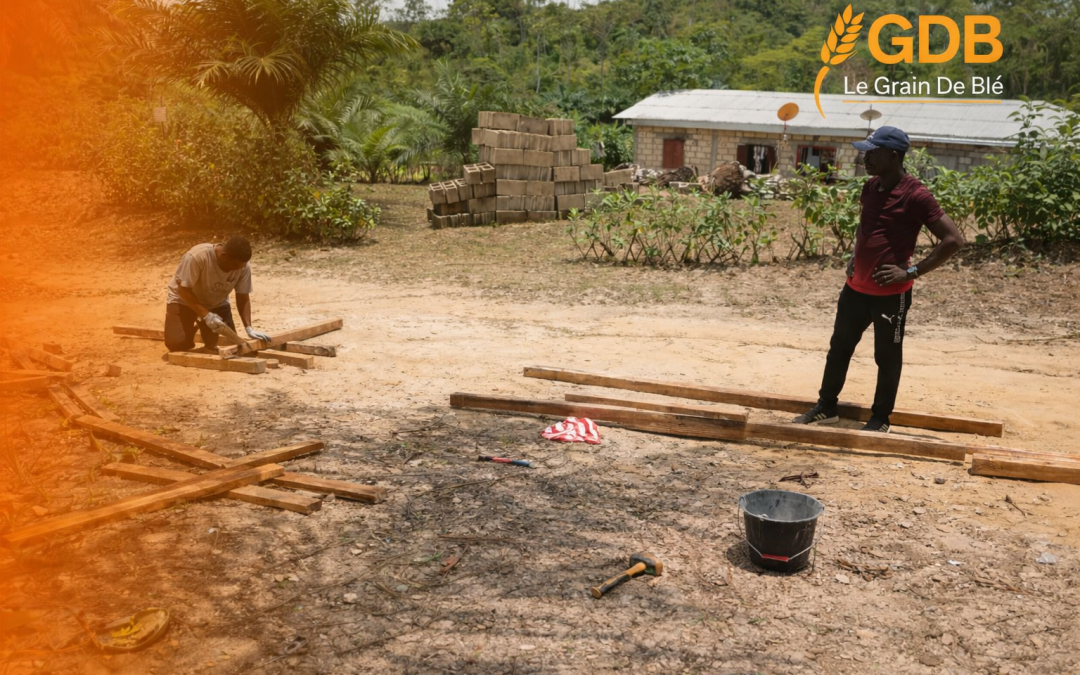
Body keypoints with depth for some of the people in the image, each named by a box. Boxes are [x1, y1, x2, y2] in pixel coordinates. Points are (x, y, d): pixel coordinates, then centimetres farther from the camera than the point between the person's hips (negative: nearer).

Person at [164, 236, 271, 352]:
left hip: (217, 303, 4)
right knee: (177, 344, -18)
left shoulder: (244, 267, -23)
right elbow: (183, 289, -29)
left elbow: (243, 298, -14)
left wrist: (249, 328, -26)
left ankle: (202, 327, 26)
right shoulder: (197, 256, -35)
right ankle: (192, 327, 17)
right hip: (184, 300, -3)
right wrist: (206, 315, -37)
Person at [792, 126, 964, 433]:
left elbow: (954, 239, -19)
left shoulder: (916, 195, -17)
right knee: (839, 348, 16)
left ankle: (880, 419, 21)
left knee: (887, 357, 7)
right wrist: (855, 257, 12)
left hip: (891, 294, -7)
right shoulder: (871, 187, 6)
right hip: (856, 287, 8)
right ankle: (826, 407, 29)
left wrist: (912, 272, -19)